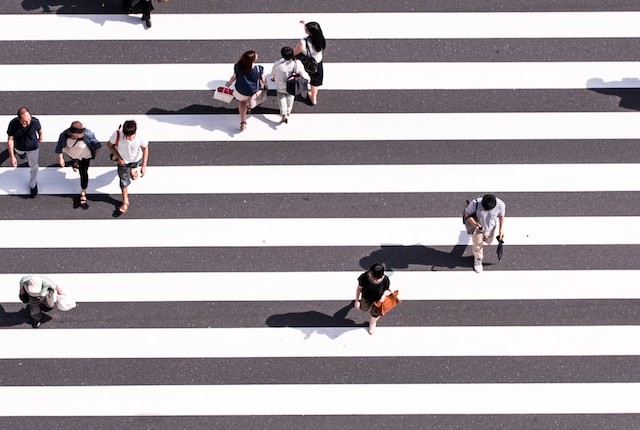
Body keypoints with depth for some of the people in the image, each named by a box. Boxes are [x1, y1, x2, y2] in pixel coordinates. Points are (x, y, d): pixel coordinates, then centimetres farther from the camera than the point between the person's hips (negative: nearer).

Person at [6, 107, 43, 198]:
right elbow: (10, 139, -27)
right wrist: (12, 156, -28)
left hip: (33, 147, -1)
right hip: (19, 147, 1)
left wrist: (40, 137, 11)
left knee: (33, 167, 18)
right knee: (20, 153, 38)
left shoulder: (35, 121, -36)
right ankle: (22, 154, 77)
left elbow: (39, 129, -11)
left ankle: (33, 185, 45)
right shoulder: (13, 124, -38)